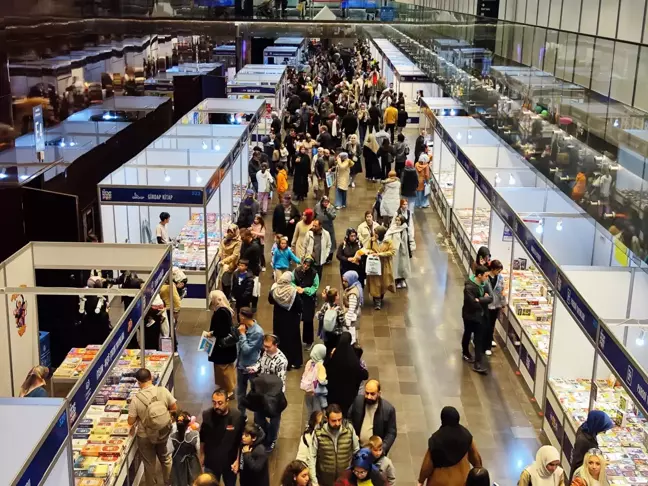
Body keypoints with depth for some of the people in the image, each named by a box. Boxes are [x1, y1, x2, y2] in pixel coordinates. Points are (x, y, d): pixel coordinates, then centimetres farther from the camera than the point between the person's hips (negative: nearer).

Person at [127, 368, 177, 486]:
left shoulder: (136, 399, -24)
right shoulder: (163, 391, -18)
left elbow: (130, 422, -16)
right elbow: (174, 408, -6)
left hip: (146, 437, -3)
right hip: (164, 433, 3)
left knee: (149, 464, 19)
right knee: (166, 458, 28)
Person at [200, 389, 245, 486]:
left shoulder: (238, 417, -23)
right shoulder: (207, 415, -18)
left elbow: (242, 441, -11)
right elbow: (202, 438, -2)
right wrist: (202, 455, 7)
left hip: (230, 462, 0)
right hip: (211, 461, 1)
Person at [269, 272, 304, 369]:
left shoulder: (274, 289, -15)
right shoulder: (293, 291, -25)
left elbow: (270, 301, 3)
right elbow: (299, 306, -18)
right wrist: (299, 313, 2)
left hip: (278, 318, 3)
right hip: (291, 319, -3)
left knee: (280, 338, 16)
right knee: (292, 339, 11)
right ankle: (294, 362, 19)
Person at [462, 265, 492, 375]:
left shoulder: (483, 284, -2)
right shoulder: (469, 287, -27)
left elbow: (491, 298, -2)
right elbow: (473, 303, -33)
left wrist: (480, 300, -21)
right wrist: (484, 299, -17)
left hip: (480, 315, 6)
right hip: (470, 315, -6)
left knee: (479, 339, 6)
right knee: (468, 335, 17)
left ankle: (477, 363, 11)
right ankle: (465, 352, 43)